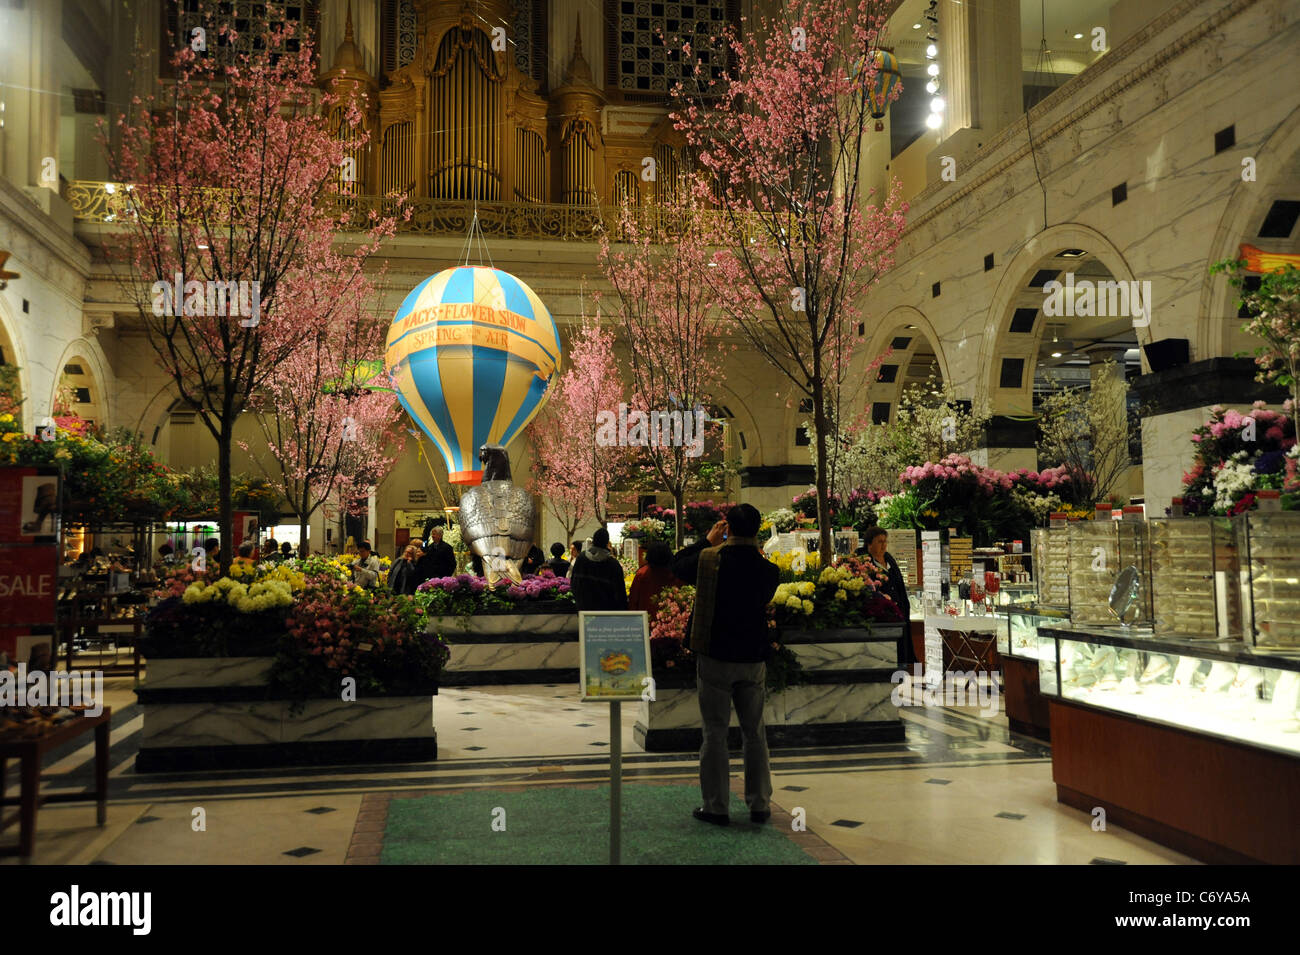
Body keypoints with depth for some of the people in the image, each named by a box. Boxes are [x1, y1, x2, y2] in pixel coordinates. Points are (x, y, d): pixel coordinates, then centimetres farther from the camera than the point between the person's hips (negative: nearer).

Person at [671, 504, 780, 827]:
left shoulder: (708, 559, -12)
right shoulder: (768, 569, -6)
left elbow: (677, 564, 7)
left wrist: (708, 540, 16)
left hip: (715, 658, -2)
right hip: (753, 659, 2)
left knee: (715, 733, 6)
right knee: (755, 733, 14)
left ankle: (716, 807, 10)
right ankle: (759, 805, 20)